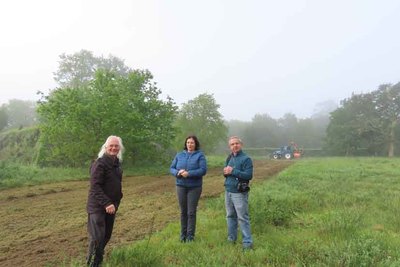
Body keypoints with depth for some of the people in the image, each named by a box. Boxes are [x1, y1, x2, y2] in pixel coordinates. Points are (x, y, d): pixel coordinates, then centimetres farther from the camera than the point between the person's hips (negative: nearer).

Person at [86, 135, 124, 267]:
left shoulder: (116, 163, 10)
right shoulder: (100, 163, -16)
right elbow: (95, 187, -22)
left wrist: (117, 201, 14)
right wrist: (106, 203, -28)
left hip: (111, 206, 8)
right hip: (98, 206, -8)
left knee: (106, 235, 16)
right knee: (97, 237, -9)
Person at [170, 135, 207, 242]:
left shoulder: (200, 155, -3)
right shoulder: (179, 155, 8)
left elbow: (203, 170, -14)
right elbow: (171, 168, 7)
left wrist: (189, 173, -23)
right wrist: (178, 172, -15)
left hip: (194, 187, -3)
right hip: (181, 186, 3)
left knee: (191, 212, 1)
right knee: (183, 211, 11)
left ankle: (190, 236, 14)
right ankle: (183, 235, 23)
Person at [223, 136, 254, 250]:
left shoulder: (246, 158, -11)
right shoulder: (229, 158, 12)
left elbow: (249, 175, -19)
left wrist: (233, 171, -21)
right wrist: (225, 172, -7)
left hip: (239, 193, -7)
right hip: (228, 191, 7)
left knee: (243, 218, -3)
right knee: (230, 216, 15)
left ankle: (247, 242, 5)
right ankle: (231, 238, 28)